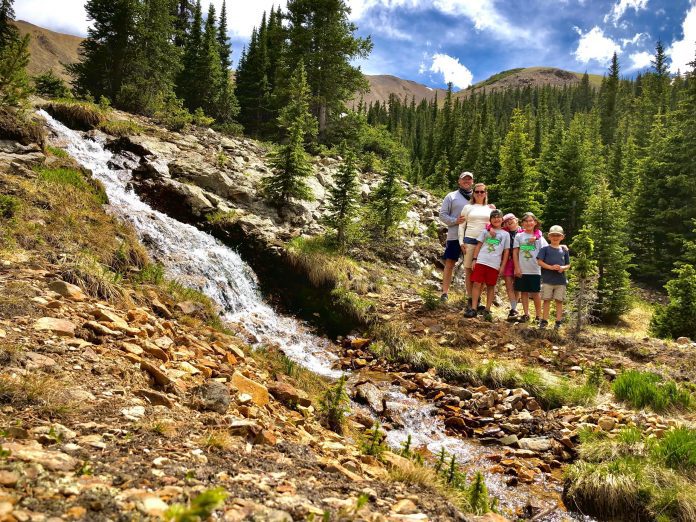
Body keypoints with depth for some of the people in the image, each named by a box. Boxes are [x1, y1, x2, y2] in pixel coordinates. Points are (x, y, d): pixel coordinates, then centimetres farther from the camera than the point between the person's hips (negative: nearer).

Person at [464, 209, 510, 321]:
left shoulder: (505, 234, 11)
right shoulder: (485, 230, 11)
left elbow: (506, 251, 10)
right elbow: (478, 245, 9)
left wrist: (503, 266, 4)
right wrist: (474, 259, 0)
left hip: (495, 264, 1)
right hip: (481, 261, 0)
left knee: (491, 286, 5)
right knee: (477, 284, -7)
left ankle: (487, 310, 11)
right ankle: (473, 309, -4)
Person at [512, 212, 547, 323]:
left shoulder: (539, 237, 4)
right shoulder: (519, 236, 4)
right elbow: (515, 253, 2)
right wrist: (517, 268, -4)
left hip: (535, 270, -1)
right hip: (522, 270, 1)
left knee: (535, 293, 4)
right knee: (524, 292, 6)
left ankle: (539, 315, 13)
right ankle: (526, 314, 16)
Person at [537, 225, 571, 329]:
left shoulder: (564, 250, 10)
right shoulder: (545, 249, 2)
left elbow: (568, 265, 13)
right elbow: (539, 261, -6)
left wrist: (563, 268, -10)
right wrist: (551, 267, -17)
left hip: (561, 280, 2)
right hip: (547, 279, -2)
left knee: (559, 301, 5)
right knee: (547, 300, 3)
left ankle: (558, 321, 12)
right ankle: (544, 320, 11)